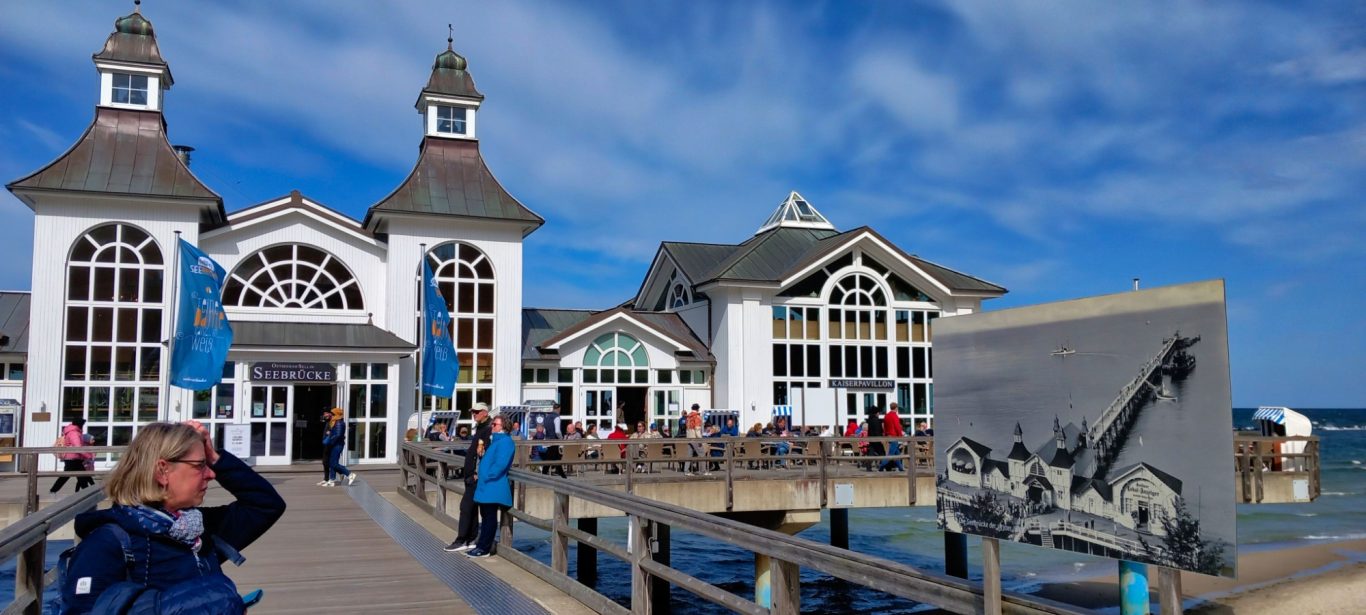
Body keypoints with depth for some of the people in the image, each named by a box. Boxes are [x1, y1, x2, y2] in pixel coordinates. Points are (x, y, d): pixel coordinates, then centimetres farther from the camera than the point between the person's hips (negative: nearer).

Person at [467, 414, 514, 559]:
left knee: (490, 518, -2)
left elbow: (501, 464, -23)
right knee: (485, 516, 15)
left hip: (493, 487, -10)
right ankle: (482, 544, 22)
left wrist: (487, 477, -16)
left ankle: (484, 548, 3)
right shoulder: (495, 440, 18)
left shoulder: (505, 441, -14)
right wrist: (480, 475, 12)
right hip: (486, 486, 10)